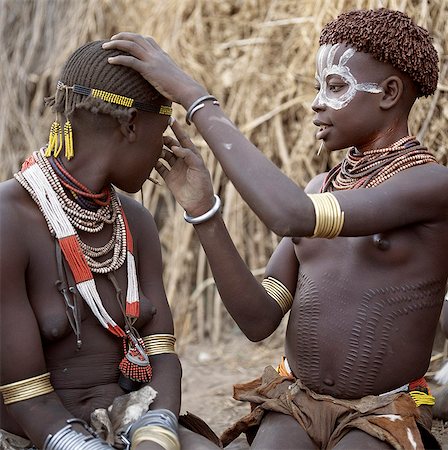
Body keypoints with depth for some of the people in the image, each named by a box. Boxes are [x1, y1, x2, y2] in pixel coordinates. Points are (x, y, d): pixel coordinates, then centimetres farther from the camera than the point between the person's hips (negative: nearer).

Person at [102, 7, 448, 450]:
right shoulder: (320, 189, 10)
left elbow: (291, 217, -30)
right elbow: (259, 321, 0)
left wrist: (194, 96, -28)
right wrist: (202, 206, -11)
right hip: (293, 402, 5)